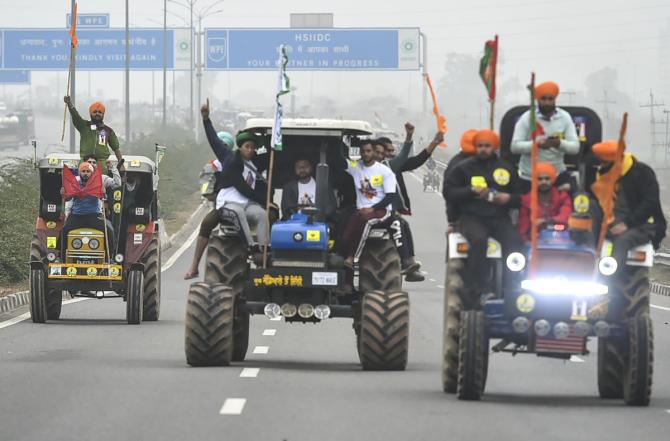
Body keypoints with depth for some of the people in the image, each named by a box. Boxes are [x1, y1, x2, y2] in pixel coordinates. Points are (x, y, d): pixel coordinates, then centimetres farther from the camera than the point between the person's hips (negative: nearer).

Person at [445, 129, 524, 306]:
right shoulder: (464, 168, 10)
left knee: (515, 242, -27)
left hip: (499, 217, 2)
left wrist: (508, 198, -5)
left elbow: (518, 197, 19)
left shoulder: (506, 169, 17)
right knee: (478, 239, -36)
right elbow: (449, 192, 2)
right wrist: (472, 191, -11)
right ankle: (478, 289, -32)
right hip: (472, 217, -2)